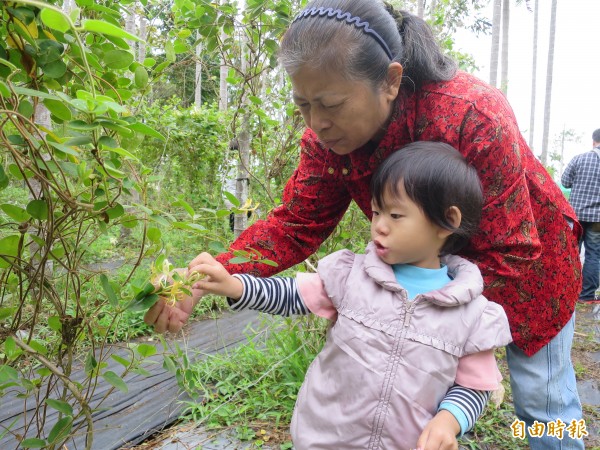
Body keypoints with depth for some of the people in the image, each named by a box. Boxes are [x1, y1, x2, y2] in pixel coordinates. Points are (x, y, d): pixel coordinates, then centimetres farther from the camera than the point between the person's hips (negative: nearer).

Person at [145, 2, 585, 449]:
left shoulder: (473, 115, -37)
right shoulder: (328, 136, -22)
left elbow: (509, 256, -32)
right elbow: (294, 224, -19)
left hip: (524, 262, -3)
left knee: (541, 398, 9)